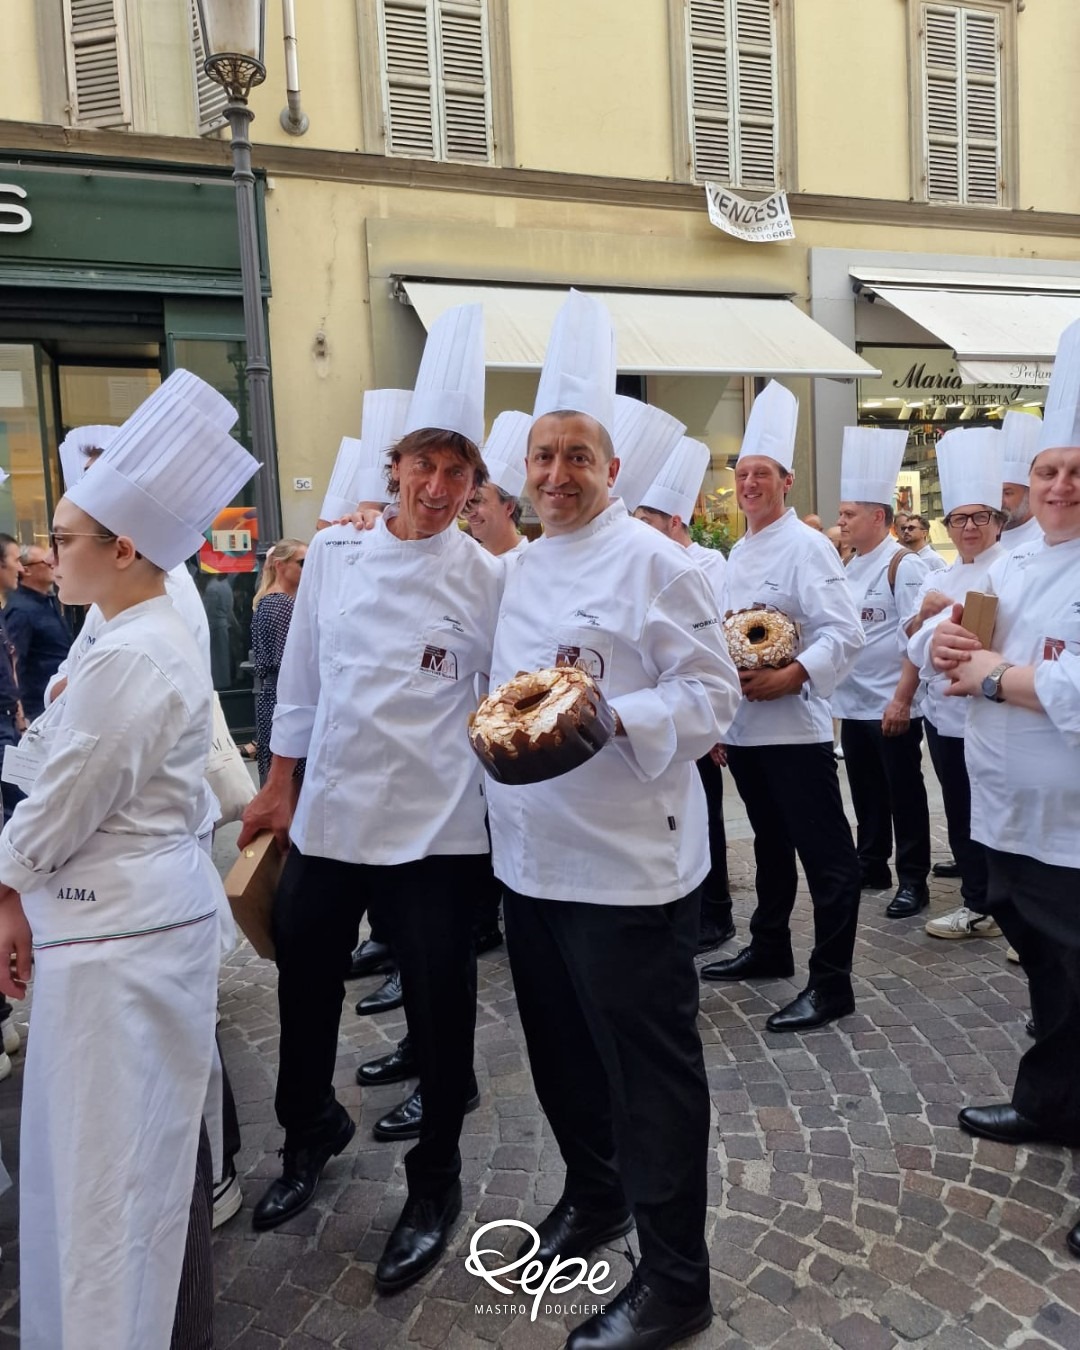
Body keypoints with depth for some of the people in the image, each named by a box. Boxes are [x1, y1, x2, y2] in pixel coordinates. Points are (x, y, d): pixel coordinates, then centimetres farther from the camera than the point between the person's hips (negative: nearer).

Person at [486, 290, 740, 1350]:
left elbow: (712, 693, -16)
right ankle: (594, 1192, 46)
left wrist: (615, 718, -29)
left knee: (649, 1065, 5)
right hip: (531, 855, 8)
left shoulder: (655, 562, -12)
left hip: (628, 859, -7)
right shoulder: (520, 569, 11)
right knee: (560, 1045, 21)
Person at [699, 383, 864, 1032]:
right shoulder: (738, 554, 15)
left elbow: (845, 636, -19)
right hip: (745, 727, 9)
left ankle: (831, 983, 6)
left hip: (795, 727, -9)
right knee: (771, 846, 20)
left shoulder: (808, 547, -11)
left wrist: (783, 680, -25)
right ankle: (770, 949, 35)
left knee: (826, 857, -2)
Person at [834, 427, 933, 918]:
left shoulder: (904, 565, -11)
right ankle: (872, 866, 29)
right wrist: (837, 690, 12)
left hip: (893, 705, -7)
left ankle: (913, 880, 13)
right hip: (854, 704, 7)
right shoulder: (849, 569, 12)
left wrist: (901, 699, -20)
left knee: (904, 795, 2)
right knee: (866, 793, 16)